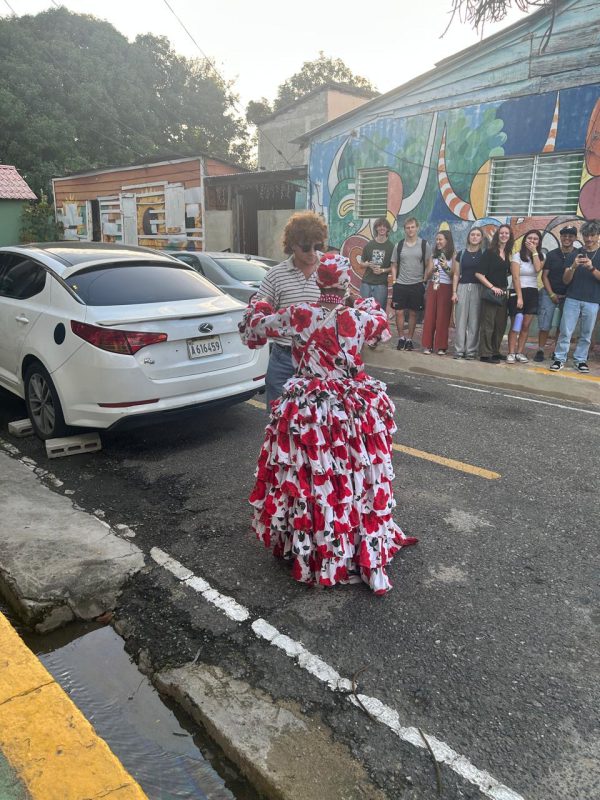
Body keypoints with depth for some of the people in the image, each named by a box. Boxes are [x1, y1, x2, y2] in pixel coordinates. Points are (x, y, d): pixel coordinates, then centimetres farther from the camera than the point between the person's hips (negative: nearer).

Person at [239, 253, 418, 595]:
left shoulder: (299, 315, -8)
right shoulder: (360, 318, -8)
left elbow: (257, 326, 9)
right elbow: (382, 323, 17)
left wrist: (256, 305, 30)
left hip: (307, 413, 0)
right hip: (354, 413, 0)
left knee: (308, 484, 15)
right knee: (361, 485, 12)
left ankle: (307, 552, 34)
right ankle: (371, 564, 25)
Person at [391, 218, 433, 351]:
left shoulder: (424, 245, 2)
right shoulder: (399, 245, 5)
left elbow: (428, 265, 5)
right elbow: (394, 265, 10)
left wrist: (425, 281, -3)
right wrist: (394, 281, 0)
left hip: (417, 284, -1)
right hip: (400, 284, 1)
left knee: (413, 313, 5)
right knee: (399, 312, -2)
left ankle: (409, 339, 16)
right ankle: (401, 338, 12)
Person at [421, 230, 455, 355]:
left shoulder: (453, 256, 0)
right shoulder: (434, 255, 11)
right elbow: (426, 276, 12)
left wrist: (446, 267, -17)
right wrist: (432, 269, -7)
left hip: (446, 288, -4)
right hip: (432, 287, 4)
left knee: (442, 317, -3)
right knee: (429, 316, 0)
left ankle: (441, 347, 3)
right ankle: (428, 345, 5)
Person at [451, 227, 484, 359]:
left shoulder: (484, 254, 6)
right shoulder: (461, 254, 10)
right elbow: (456, 274, 9)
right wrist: (454, 292, 2)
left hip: (478, 288, -1)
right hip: (462, 287, 1)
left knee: (474, 320, -1)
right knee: (460, 320, -1)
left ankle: (471, 350, 5)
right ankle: (459, 350, 4)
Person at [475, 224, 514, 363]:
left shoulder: (507, 254, 12)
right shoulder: (489, 252, -6)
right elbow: (479, 274, -11)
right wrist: (492, 287, -14)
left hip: (502, 293, 7)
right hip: (490, 291, -7)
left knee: (501, 324, 10)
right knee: (488, 324, -4)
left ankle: (495, 352, 20)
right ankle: (485, 354, 1)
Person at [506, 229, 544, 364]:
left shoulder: (540, 256, 9)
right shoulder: (517, 256, -5)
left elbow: (538, 268, -13)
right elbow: (516, 278, -12)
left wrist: (534, 251, -11)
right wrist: (519, 297, -18)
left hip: (532, 293, 4)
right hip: (517, 292, -4)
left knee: (526, 326, 3)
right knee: (515, 325, -6)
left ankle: (520, 352, 8)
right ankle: (511, 353, -4)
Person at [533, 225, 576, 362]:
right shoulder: (551, 255, 1)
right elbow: (544, 276, 1)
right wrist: (551, 294, -6)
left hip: (568, 296, 1)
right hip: (550, 294, 0)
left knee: (562, 327, 6)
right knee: (544, 325, -2)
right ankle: (540, 351, 7)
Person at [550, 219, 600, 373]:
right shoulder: (574, 255, 10)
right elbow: (566, 280, 5)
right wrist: (573, 267, -13)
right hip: (572, 299, 0)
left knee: (586, 334, 3)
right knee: (565, 331, -5)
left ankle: (580, 360, 12)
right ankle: (559, 359, 0)